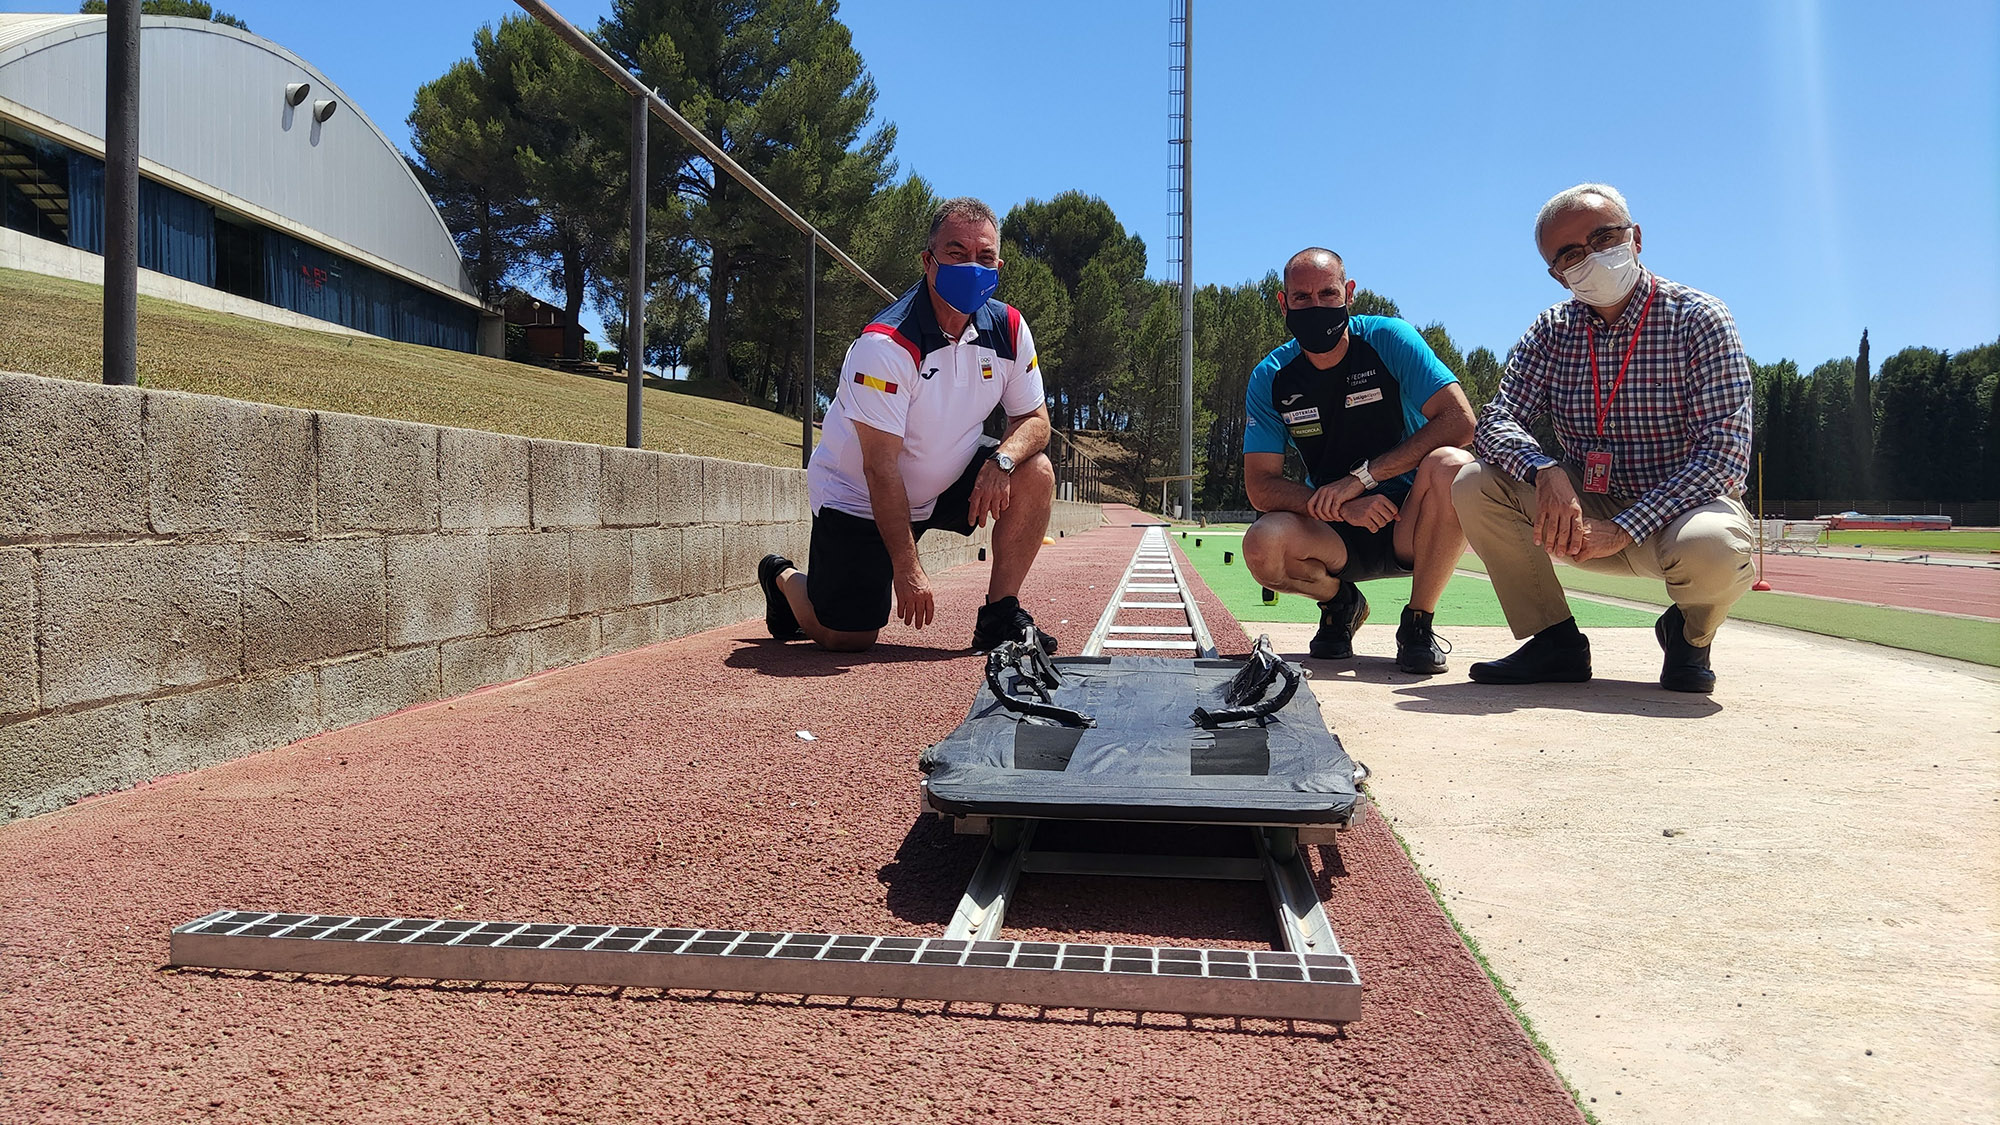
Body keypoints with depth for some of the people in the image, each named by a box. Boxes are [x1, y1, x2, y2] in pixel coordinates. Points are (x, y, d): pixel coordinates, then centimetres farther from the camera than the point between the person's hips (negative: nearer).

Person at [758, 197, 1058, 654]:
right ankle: (784, 578, 25)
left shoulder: (1009, 329, -9)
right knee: (846, 638, -10)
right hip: (858, 495, -5)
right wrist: (907, 568, -27)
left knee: (1035, 472, -17)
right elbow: (879, 467, -27)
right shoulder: (886, 343, -27)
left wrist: (1003, 459, -25)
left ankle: (999, 616, -6)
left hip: (945, 485, 6)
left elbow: (1034, 419, 0)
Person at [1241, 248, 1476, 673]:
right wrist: (1344, 508, -26)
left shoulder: (1388, 339, -8)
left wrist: (1363, 476, -26)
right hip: (1335, 535, 1)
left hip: (1409, 525, -1)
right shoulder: (1270, 379, -3)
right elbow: (1260, 485, -8)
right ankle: (1339, 603, 6)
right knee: (1262, 546, -30)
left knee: (1451, 466, -33)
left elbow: (1459, 421, -19)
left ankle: (1417, 624, -13)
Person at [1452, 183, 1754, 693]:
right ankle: (1558, 643, -5)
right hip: (1582, 510, 4)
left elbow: (1725, 453, -20)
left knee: (1713, 551, -38)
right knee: (1475, 485, -19)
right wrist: (1547, 472, -33)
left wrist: (1624, 529, -30)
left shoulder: (1698, 320, -12)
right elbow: (1496, 422, -10)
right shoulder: (1552, 332, 0)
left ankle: (1688, 634, 0)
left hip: (1679, 506, -4)